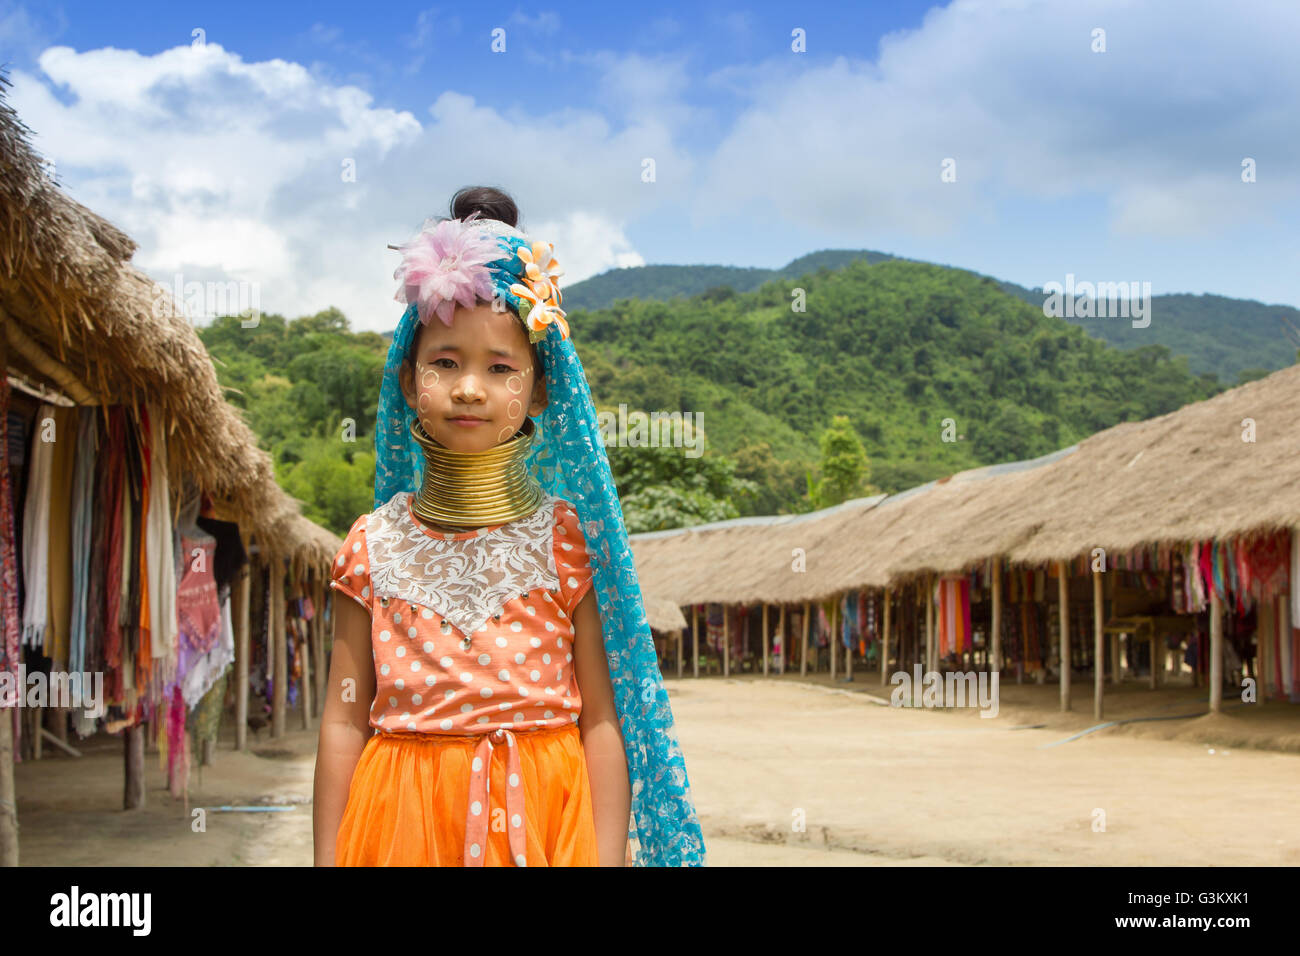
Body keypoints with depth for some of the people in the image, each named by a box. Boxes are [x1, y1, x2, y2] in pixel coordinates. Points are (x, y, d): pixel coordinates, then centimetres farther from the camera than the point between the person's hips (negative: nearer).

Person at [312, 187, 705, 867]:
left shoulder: (566, 539, -4)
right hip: (403, 826, 1)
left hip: (539, 822, -1)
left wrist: (607, 855, -7)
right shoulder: (375, 545, 0)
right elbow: (344, 722, 2)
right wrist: (328, 857, 2)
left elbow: (601, 721, -4)